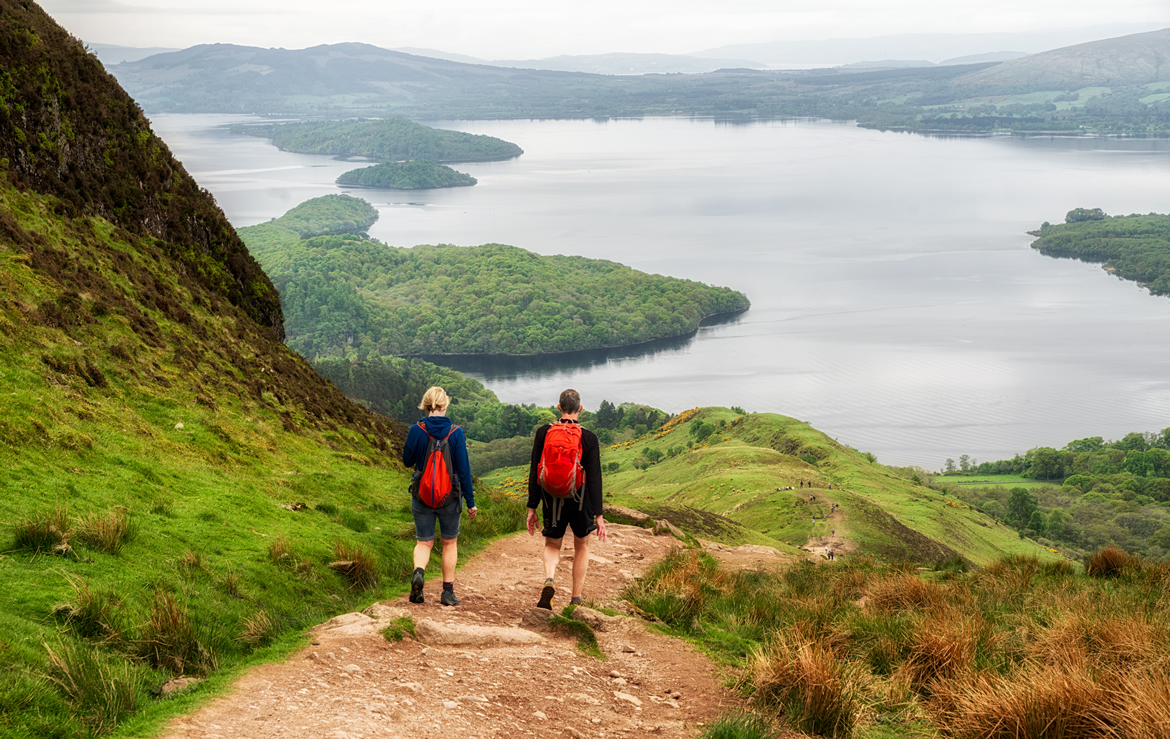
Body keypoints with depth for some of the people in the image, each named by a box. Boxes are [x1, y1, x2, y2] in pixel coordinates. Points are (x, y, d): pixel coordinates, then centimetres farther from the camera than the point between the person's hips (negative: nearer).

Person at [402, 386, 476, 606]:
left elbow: (407, 460, 4)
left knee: (423, 542, 12)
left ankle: (418, 572, -19)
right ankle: (448, 592, 18)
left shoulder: (417, 431, -10)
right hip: (450, 496, 0)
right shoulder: (455, 433, -12)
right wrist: (470, 501, -1)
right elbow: (463, 469, -9)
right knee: (450, 542, 16)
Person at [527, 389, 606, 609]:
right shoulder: (589, 438, -8)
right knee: (582, 546, 21)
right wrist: (598, 515, -6)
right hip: (580, 500, -1)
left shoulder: (543, 433, -3)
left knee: (552, 546, 19)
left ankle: (549, 580, -13)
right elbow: (594, 478, -9)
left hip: (552, 500, 1)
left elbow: (534, 473, -1)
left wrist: (532, 508, 5)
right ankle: (576, 599, 21)